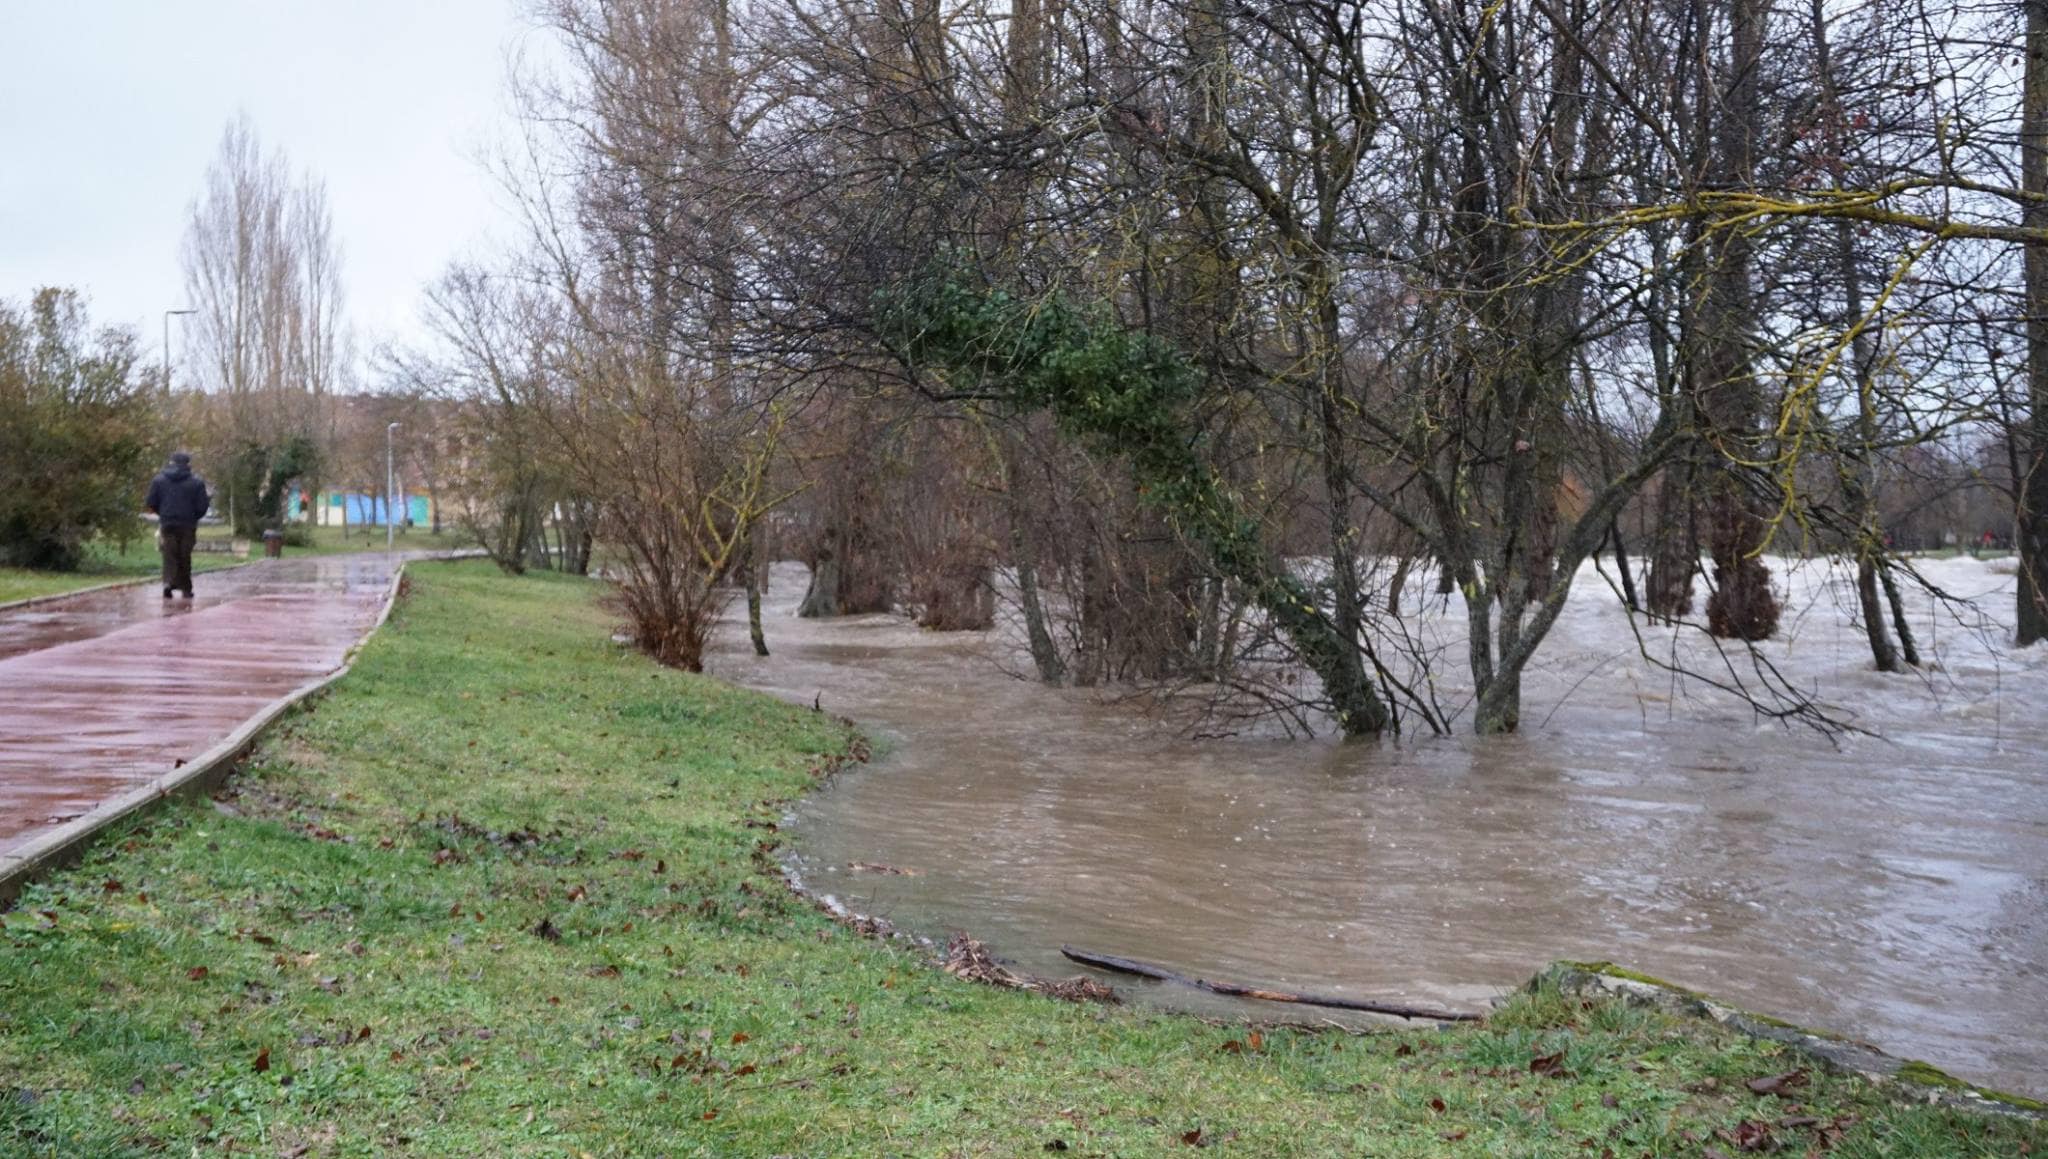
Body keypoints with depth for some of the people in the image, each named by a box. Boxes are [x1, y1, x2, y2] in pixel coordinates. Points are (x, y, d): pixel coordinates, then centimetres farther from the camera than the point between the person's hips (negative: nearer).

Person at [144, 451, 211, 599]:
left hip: (167, 524, 1)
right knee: (184, 557, 10)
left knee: (169, 556, 5)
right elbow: (202, 507, -4)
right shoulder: (197, 482, -2)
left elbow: (151, 505, 2)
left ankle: (168, 582, -17)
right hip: (188, 526, 0)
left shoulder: (159, 480, 3)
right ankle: (185, 588, 12)